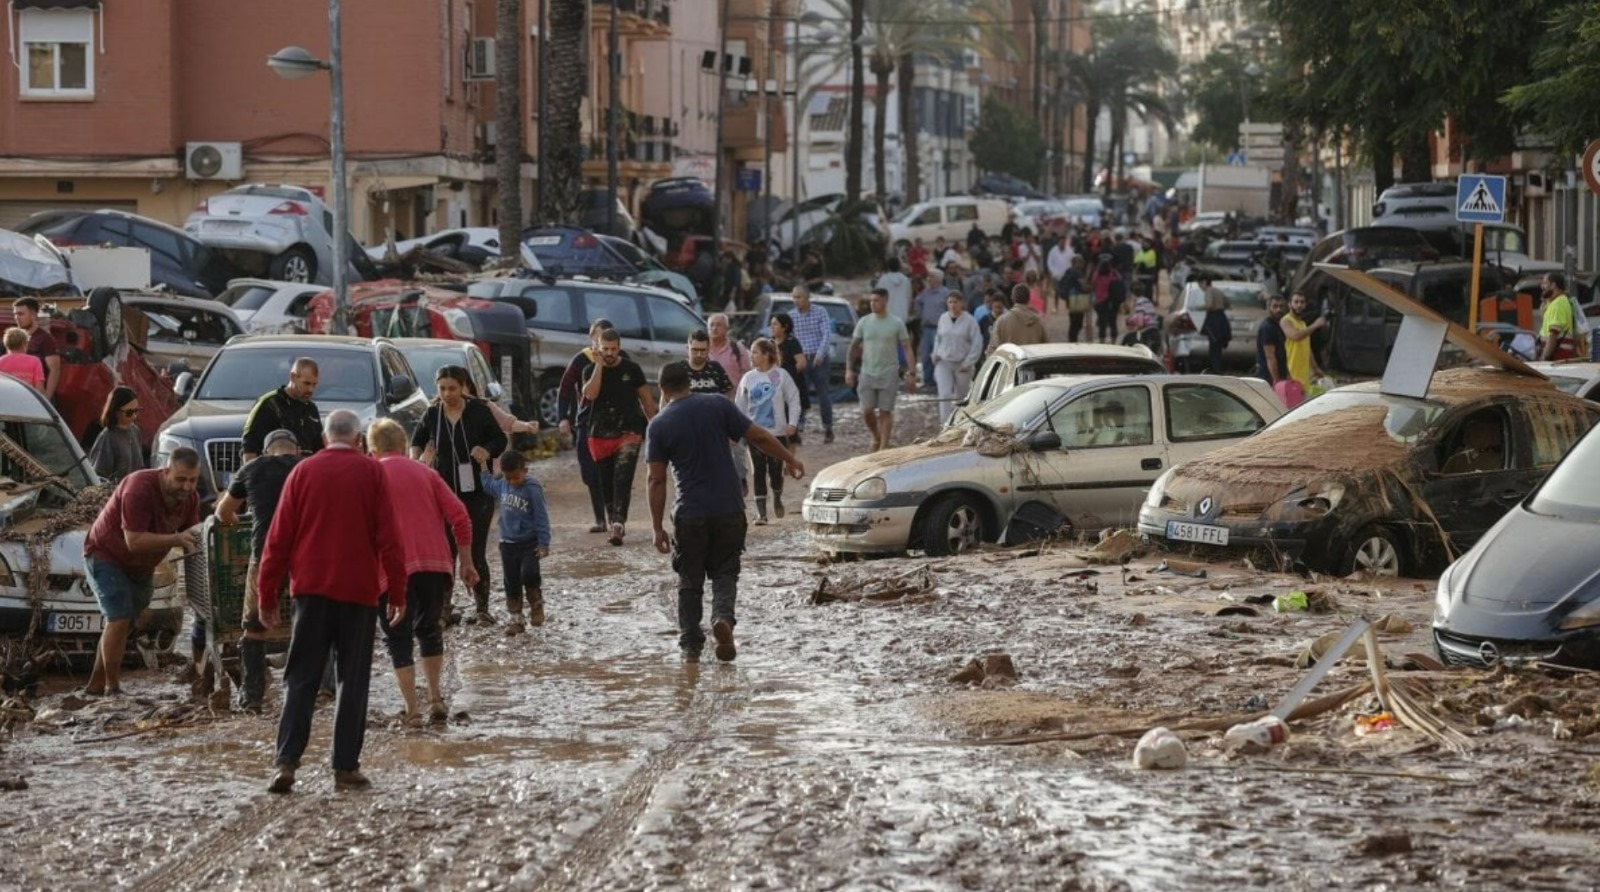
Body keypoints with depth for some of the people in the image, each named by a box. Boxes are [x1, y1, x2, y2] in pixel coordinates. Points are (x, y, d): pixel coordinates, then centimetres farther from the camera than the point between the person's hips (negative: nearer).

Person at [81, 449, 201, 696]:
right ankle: (113, 687, -12)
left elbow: (189, 538, -5)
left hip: (140, 567, 8)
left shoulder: (190, 499, -10)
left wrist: (194, 542, -29)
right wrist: (176, 539, -42)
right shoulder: (140, 488, -32)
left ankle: (96, 684, 21)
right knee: (119, 619, -18)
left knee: (124, 625, 11)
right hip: (106, 556, -8)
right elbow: (134, 541, -36)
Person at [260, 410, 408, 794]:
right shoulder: (372, 473, 0)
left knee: (301, 679, 4)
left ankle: (286, 761, -8)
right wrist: (397, 591, 3)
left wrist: (267, 594, 9)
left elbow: (279, 538, 3)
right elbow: (389, 537, -3)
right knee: (353, 681, 5)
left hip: (311, 589, 1)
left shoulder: (303, 472, 4)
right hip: (358, 590, -1)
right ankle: (346, 767, 2)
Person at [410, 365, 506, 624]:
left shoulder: (478, 411, -7)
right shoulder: (432, 414, 0)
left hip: (477, 491, -2)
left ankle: (482, 608, 11)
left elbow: (500, 440, 3)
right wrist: (415, 460, 0)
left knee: (476, 552, 0)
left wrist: (487, 451, -18)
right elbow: (418, 439, 18)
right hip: (444, 491, 2)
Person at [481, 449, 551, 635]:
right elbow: (489, 486, 26)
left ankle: (536, 605, 5)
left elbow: (541, 517, -13)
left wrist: (544, 543, -14)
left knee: (529, 574, -21)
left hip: (529, 542, -5)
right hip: (508, 542, 5)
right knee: (511, 583, 7)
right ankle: (516, 618, 18)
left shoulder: (532, 488, -16)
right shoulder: (502, 485, 0)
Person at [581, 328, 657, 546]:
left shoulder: (632, 369, 3)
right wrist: (599, 364, -14)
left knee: (622, 479, -17)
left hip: (628, 432, -2)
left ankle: (618, 524, -26)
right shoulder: (592, 371, 4)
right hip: (600, 435, 2)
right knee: (606, 484, 8)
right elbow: (590, 394, -16)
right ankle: (614, 523, 20)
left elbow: (646, 398, 10)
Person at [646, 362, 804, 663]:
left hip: (690, 514, -1)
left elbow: (657, 480, -4)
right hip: (728, 509, 1)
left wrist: (658, 527, 0)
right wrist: (789, 459, 16)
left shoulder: (659, 426, -4)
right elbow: (759, 437, 0)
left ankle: (690, 646, 13)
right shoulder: (718, 406, -2)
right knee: (725, 572, 13)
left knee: (689, 581, 12)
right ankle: (723, 617, -13)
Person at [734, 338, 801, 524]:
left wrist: (792, 422, -11)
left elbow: (793, 399, -1)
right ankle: (761, 512, 3)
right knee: (759, 472, 0)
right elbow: (740, 405, 7)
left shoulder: (781, 376, -5)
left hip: (778, 432, -2)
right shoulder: (748, 378, 2)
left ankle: (777, 498, 32)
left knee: (776, 470, 1)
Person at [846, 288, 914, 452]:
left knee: (885, 411, -1)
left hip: (889, 375, -2)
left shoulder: (896, 324, -2)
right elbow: (853, 346, 8)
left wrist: (911, 371, -8)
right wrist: (849, 369, 2)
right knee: (867, 411, -3)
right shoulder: (864, 322, 4)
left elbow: (906, 348, -1)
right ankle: (876, 437, 23)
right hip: (868, 373, 2)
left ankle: (884, 446, 6)